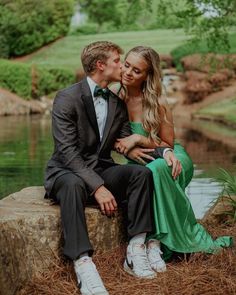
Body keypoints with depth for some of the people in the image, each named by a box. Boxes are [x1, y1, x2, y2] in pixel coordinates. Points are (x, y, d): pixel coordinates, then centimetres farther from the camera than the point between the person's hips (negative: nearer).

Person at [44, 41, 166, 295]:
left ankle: (135, 251, -22)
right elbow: (67, 150, -20)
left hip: (100, 170, 6)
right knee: (74, 185, -40)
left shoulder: (117, 104, 10)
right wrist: (97, 187, -28)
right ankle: (83, 265, -45)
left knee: (142, 172, -20)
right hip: (66, 172, -6)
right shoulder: (67, 98, -12)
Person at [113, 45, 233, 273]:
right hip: (133, 166, 1)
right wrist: (127, 148, -19)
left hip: (163, 161, -1)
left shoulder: (157, 104, -10)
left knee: (155, 170, -38)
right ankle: (156, 240, -26)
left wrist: (138, 139, -19)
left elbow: (168, 145, -2)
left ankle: (155, 241, -32)